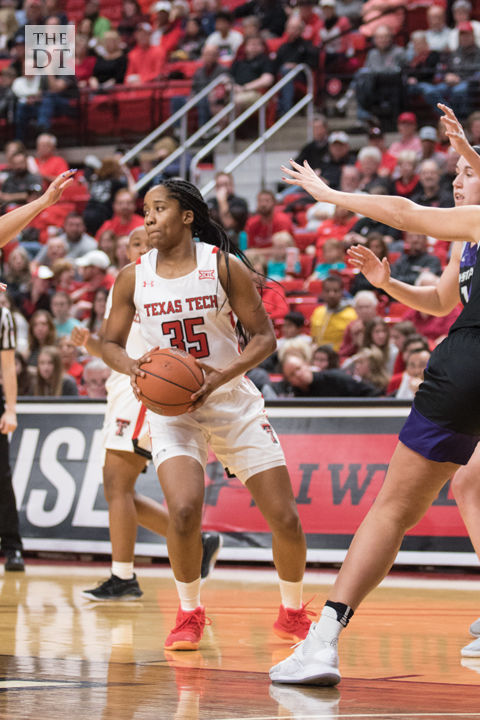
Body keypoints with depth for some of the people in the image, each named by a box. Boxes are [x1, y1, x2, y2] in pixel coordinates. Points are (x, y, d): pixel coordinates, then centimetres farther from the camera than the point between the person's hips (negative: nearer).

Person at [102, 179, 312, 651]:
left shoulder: (224, 266, -8)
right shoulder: (133, 278, -2)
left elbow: (264, 336, -6)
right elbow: (111, 342, 9)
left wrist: (224, 375, -22)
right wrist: (132, 368, -14)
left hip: (233, 402, 0)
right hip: (171, 407, 0)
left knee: (285, 518, -3)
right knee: (184, 510, -25)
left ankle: (292, 613, 23)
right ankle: (189, 614, -1)